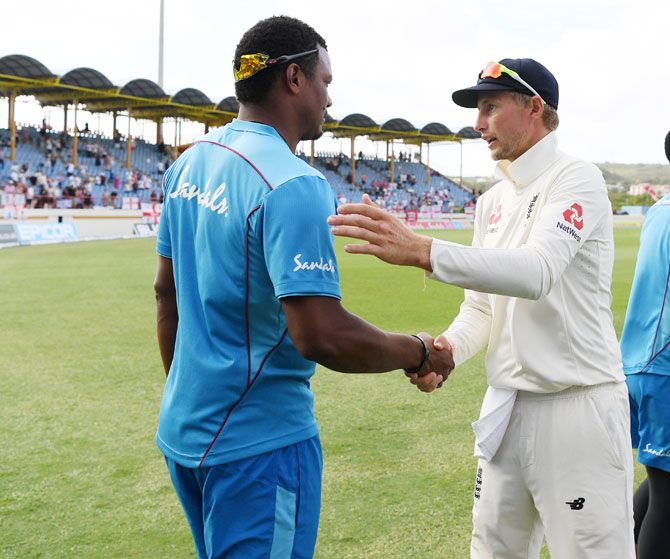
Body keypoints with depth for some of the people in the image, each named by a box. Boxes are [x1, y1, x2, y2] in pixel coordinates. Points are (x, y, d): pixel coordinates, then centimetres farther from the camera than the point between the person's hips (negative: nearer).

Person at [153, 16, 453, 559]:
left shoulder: (189, 163, 5)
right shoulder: (293, 185, -21)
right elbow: (322, 336, -27)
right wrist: (419, 353, -11)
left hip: (184, 429, 9)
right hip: (257, 443, -8)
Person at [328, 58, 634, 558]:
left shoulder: (577, 180, -12)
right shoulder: (493, 201, 13)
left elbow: (538, 272, -30)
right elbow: (480, 304, 13)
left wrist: (421, 250, -41)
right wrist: (446, 349, -10)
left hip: (578, 405, -8)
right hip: (506, 405, 8)